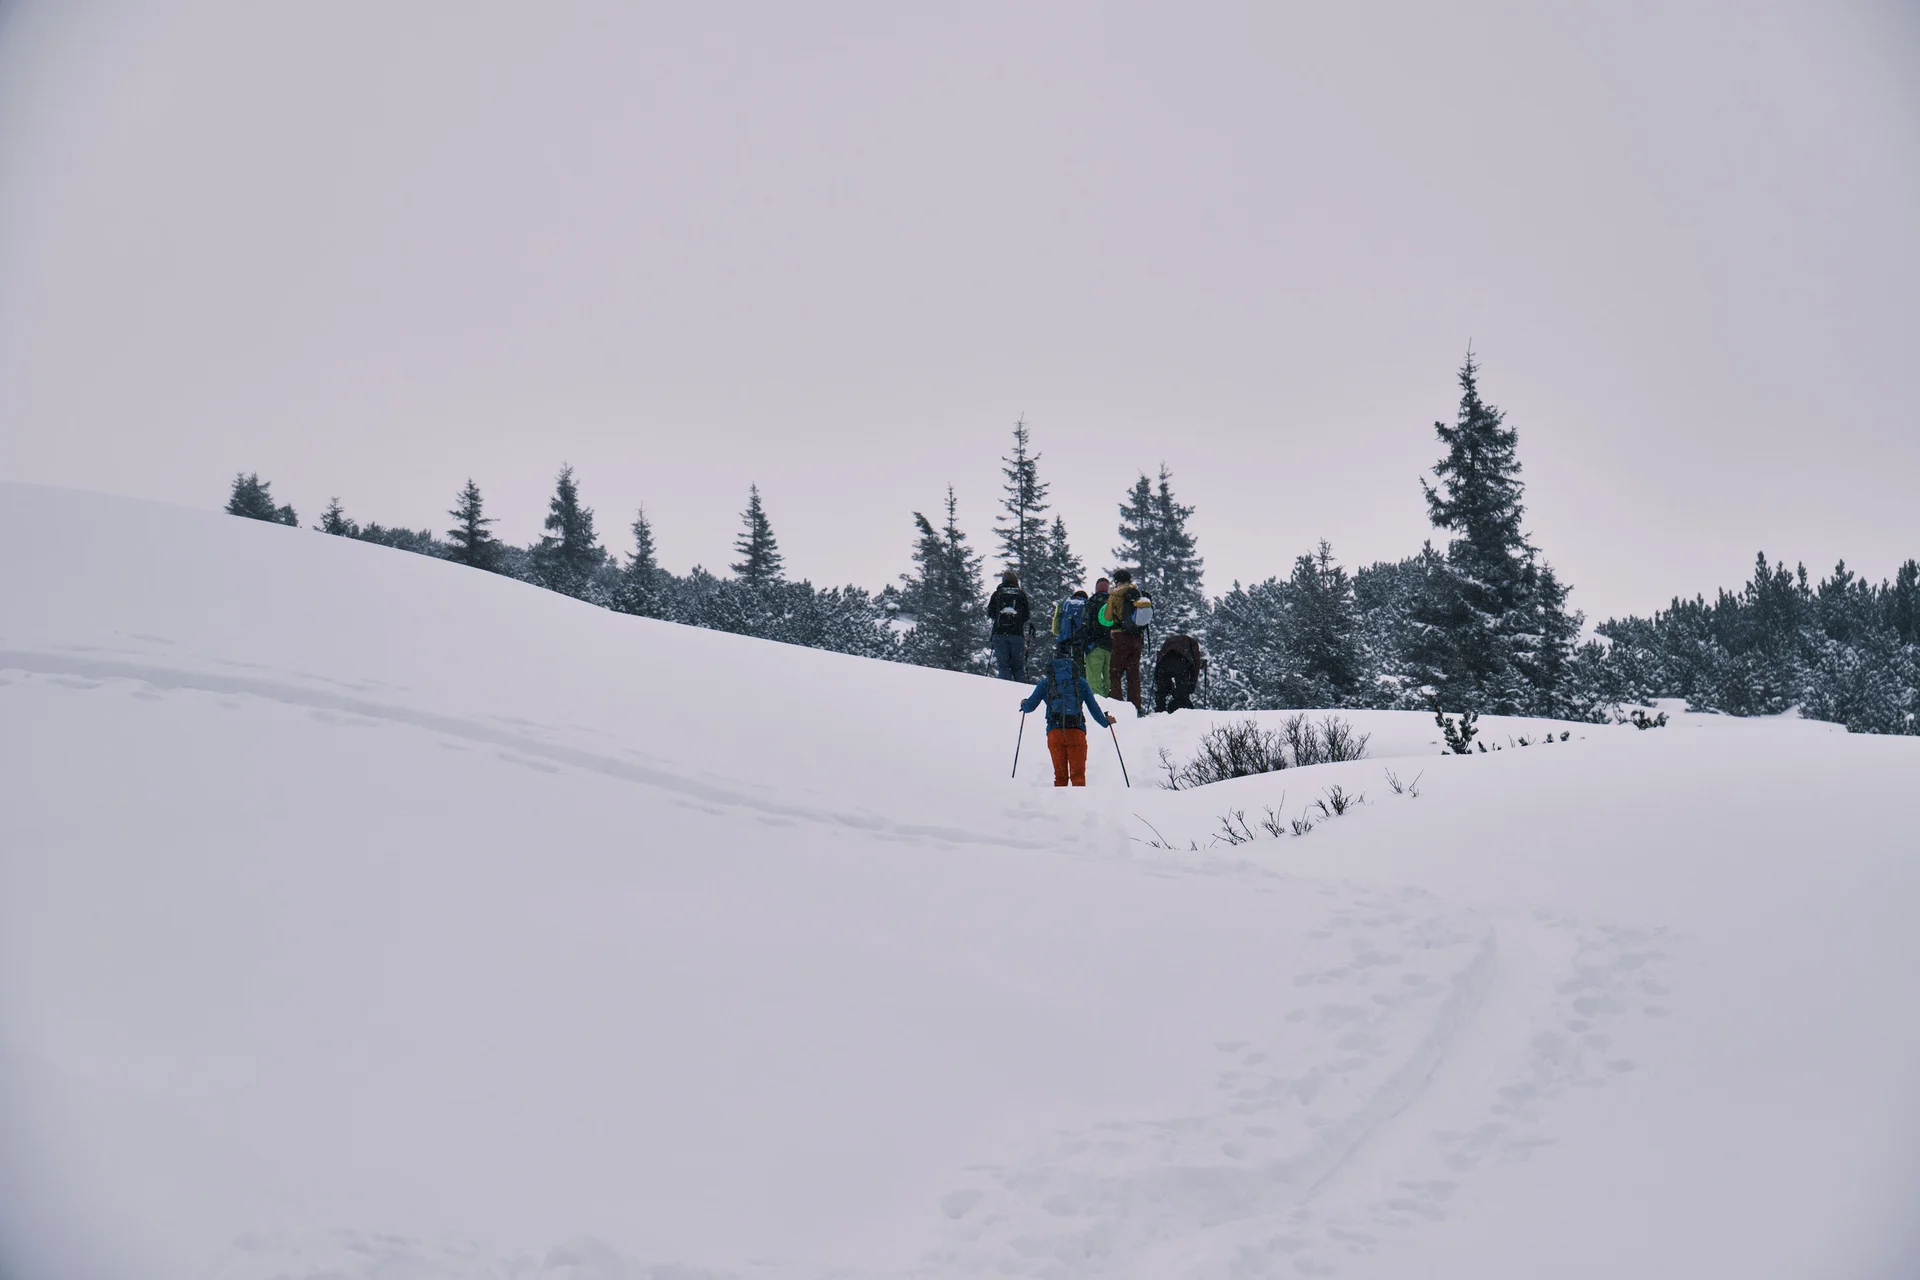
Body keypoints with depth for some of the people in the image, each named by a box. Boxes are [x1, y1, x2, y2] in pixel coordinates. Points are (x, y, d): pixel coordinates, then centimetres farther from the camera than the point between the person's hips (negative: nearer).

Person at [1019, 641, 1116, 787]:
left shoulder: (1045, 682, 12)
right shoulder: (1080, 681, 12)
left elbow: (1030, 705, 13)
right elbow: (1093, 707, 14)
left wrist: (1023, 706, 37)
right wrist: (1105, 722, 30)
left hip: (1054, 732, 1)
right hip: (1077, 730, -1)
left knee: (1060, 776, 9)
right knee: (1078, 775, -1)